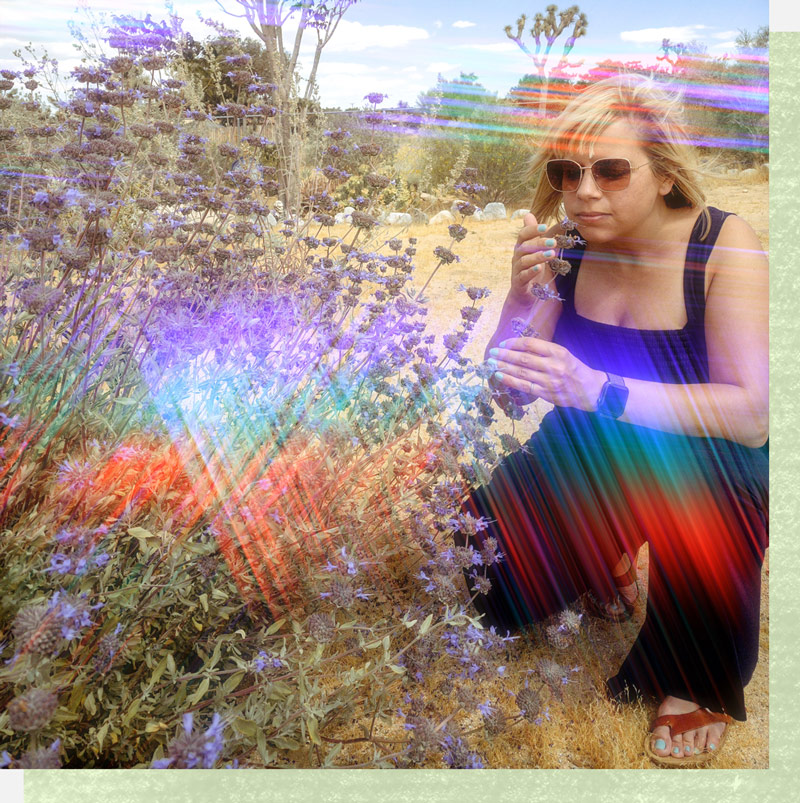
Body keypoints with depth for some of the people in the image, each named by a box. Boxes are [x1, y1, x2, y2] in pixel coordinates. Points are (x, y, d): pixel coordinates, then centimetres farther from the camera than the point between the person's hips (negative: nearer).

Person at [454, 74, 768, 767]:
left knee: (705, 523, -36)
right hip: (593, 452, 3)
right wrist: (524, 299, -27)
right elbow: (510, 396, -9)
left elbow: (751, 414, -28)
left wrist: (599, 390, -40)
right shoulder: (568, 247, -10)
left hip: (705, 457, -3)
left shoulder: (724, 245, -19)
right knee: (498, 592, -9)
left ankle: (700, 682, -1)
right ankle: (602, 559, 25)